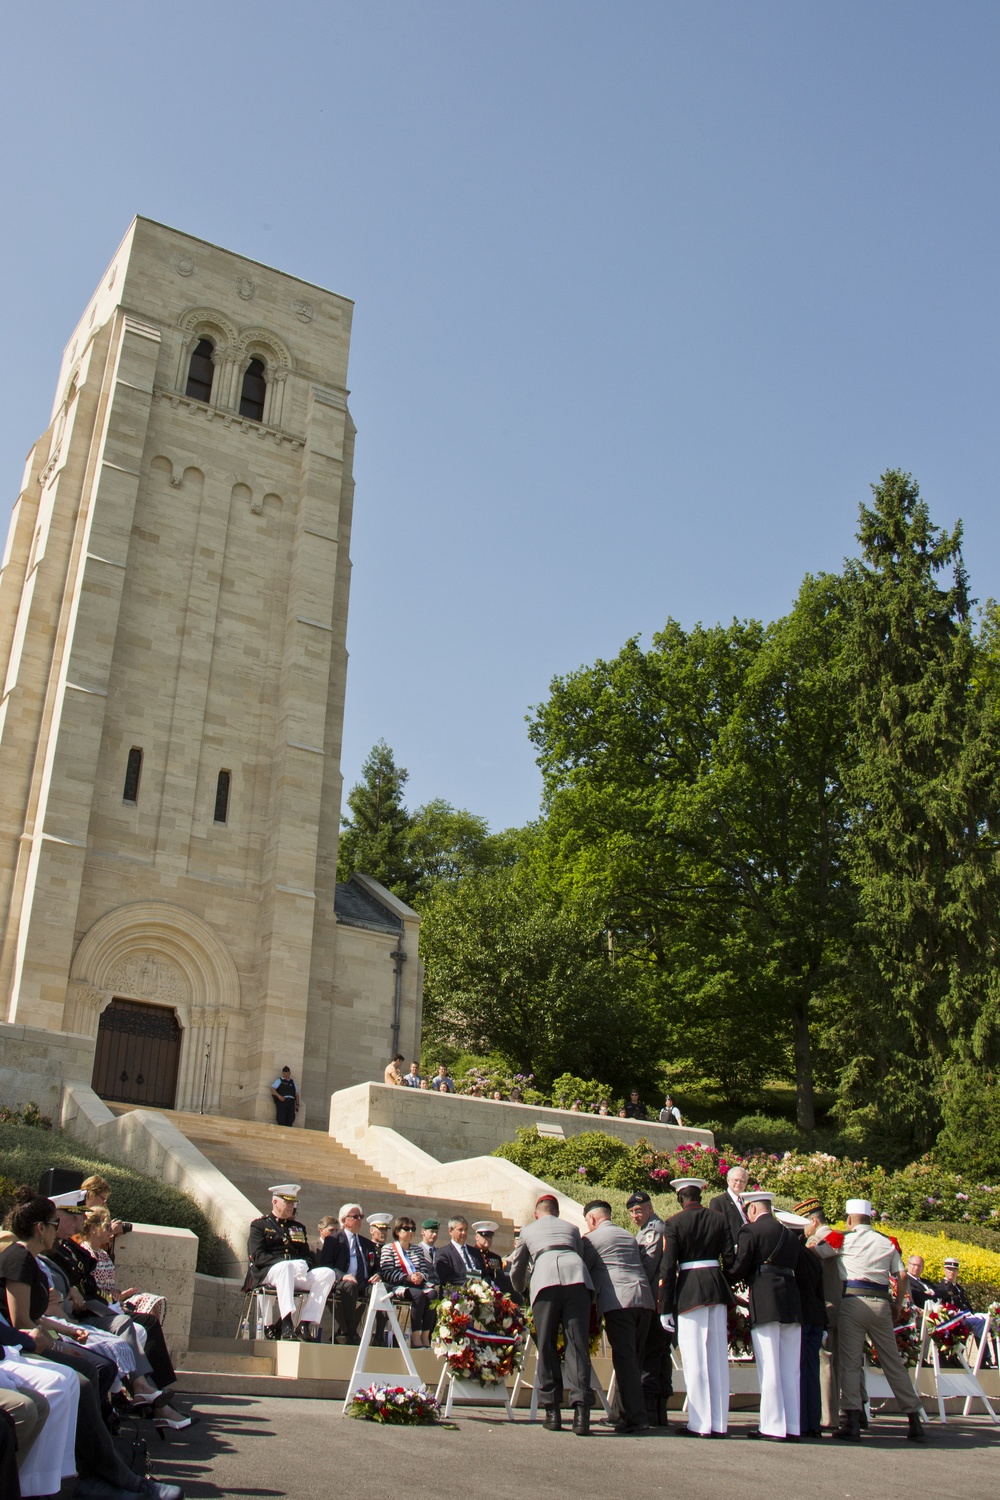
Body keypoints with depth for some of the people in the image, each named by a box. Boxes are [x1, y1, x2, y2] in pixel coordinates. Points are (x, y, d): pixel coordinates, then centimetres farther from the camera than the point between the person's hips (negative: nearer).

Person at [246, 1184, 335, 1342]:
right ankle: (287, 1322, -48)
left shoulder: (299, 1227, 25)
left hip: (297, 1274, 5)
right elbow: (258, 1257, -6)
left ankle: (306, 1324, -31)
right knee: (285, 1267, -40)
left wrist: (303, 1265, -9)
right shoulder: (259, 1225, 10)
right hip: (268, 1273, -5)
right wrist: (289, 1263, -19)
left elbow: (309, 1257, 18)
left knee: (327, 1273, -22)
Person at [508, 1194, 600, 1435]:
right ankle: (580, 1409, -16)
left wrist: (519, 1293, 58)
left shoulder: (528, 1230, 31)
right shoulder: (572, 1228, 33)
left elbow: (517, 1270, 40)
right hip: (577, 1276, 1)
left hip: (544, 1278, -1)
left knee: (546, 1345, 6)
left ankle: (552, 1411, 4)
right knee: (577, 1344, -3)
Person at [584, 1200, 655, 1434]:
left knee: (624, 1359, -7)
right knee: (634, 1359, 12)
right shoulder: (631, 1237, 24)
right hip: (644, 1299, 6)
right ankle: (630, 1412, 13)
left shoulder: (592, 1238, 6)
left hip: (618, 1301, -6)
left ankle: (636, 1417, -12)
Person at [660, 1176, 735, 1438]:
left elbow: (668, 1267, -7)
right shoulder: (718, 1220, 6)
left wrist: (665, 1308, -5)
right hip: (717, 1287, 4)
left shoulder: (674, 1224, -4)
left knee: (695, 1359, 2)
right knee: (718, 1357, 9)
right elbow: (730, 1259, 4)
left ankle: (701, 1424, 3)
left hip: (689, 1290, -4)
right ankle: (719, 1423, 12)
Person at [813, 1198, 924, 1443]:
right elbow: (901, 1277, 6)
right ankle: (914, 1420, 18)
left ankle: (852, 1422, -9)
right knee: (893, 1363, 13)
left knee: (850, 1362, -2)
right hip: (881, 1304, 4)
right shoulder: (888, 1243, 11)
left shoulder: (844, 1239, 2)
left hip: (853, 1301, -4)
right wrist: (898, 1306, 16)